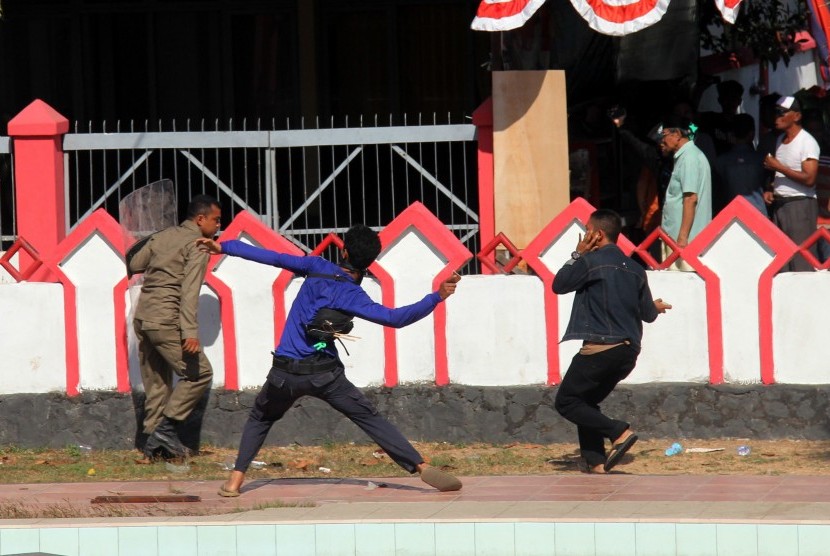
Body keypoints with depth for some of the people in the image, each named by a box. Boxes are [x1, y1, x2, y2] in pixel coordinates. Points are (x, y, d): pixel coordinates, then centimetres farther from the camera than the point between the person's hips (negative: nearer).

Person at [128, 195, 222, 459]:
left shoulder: (162, 237, 16)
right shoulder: (197, 244, -6)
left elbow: (133, 265, 21)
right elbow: (189, 291, -16)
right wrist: (190, 333, -23)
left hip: (142, 318, 8)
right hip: (166, 321, -8)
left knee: (156, 383, 12)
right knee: (199, 373, -3)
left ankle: (154, 441, 10)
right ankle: (166, 426, -8)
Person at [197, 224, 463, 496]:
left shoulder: (317, 268, -1)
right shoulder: (354, 297, -7)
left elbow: (275, 258, 2)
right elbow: (395, 318, -19)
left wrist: (224, 247, 11)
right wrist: (437, 297, -18)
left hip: (285, 374, 2)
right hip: (324, 375, -2)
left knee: (259, 420, 25)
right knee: (371, 419, 3)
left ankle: (235, 479, 11)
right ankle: (422, 467, -6)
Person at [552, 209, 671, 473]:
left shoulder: (590, 262, -7)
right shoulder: (634, 269, 13)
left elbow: (558, 285, 4)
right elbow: (648, 314, 20)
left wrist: (577, 255, 13)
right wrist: (656, 307, 44)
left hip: (600, 347, -8)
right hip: (629, 350, 8)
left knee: (566, 401, 0)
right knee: (586, 402, 19)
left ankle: (619, 432, -14)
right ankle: (596, 462, 6)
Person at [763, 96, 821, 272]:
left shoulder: (807, 142, -9)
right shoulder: (780, 140, 17)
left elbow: (809, 179, -19)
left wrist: (778, 167, -16)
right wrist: (770, 190, 9)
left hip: (800, 204, -8)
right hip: (780, 204, 8)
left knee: (802, 261, -12)